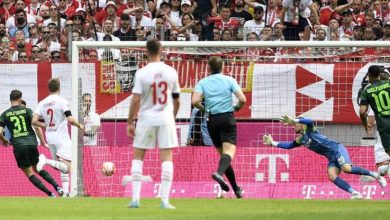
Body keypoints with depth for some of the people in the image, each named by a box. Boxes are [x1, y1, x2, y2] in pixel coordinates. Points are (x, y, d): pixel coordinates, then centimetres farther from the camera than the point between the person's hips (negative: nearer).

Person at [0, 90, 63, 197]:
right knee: (37, 169, 18)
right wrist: (43, 142, 2)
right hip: (31, 143, 2)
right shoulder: (27, 111, 4)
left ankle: (49, 193, -6)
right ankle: (56, 186, 2)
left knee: (29, 173, 5)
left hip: (18, 146, -2)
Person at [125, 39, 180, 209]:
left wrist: (130, 122, -4)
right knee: (166, 158, 2)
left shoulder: (142, 73, -9)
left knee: (138, 157, 10)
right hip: (165, 119, 1)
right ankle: (165, 200, -4)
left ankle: (135, 198, 4)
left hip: (146, 119, -1)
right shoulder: (171, 72, 0)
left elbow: (136, 100, -11)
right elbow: (176, 100, 8)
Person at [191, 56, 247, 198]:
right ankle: (219, 173, -46)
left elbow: (195, 101, -9)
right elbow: (242, 99, -6)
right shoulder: (229, 80, 3)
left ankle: (236, 188, 16)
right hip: (227, 118, -3)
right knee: (229, 151, -15)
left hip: (212, 120, 3)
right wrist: (236, 108, 14)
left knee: (223, 153, 12)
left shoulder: (202, 82, 6)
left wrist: (204, 109, 9)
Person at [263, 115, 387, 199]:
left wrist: (293, 120, -29)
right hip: (331, 158, 8)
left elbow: (309, 121, -26)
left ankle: (375, 175, -18)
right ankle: (355, 194, -21)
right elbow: (289, 145, 23)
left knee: (346, 168, -30)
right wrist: (273, 143, 17)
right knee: (332, 176, -16)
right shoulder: (300, 140, 19)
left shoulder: (309, 130, -3)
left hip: (337, 149, -8)